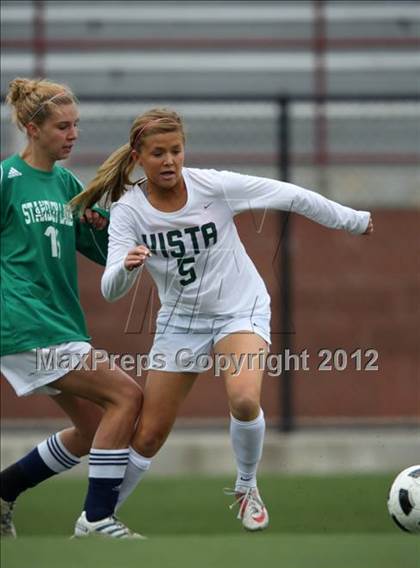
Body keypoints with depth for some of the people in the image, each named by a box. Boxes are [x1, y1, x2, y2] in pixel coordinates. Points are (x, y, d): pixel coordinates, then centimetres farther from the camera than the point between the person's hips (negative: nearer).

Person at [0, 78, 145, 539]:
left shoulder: (66, 183, 14)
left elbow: (106, 254, 17)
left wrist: (101, 223, -1)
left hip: (61, 323, 9)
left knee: (92, 430, 11)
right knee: (126, 396, -15)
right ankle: (96, 519, -12)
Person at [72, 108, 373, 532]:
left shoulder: (214, 186, -19)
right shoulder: (128, 210, -15)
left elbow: (291, 197, -8)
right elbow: (110, 291, -22)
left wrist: (353, 220, 1)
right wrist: (127, 266, -45)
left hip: (240, 310, -2)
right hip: (180, 319, 2)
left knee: (244, 399, -29)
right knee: (147, 436, 1)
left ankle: (247, 488, -2)